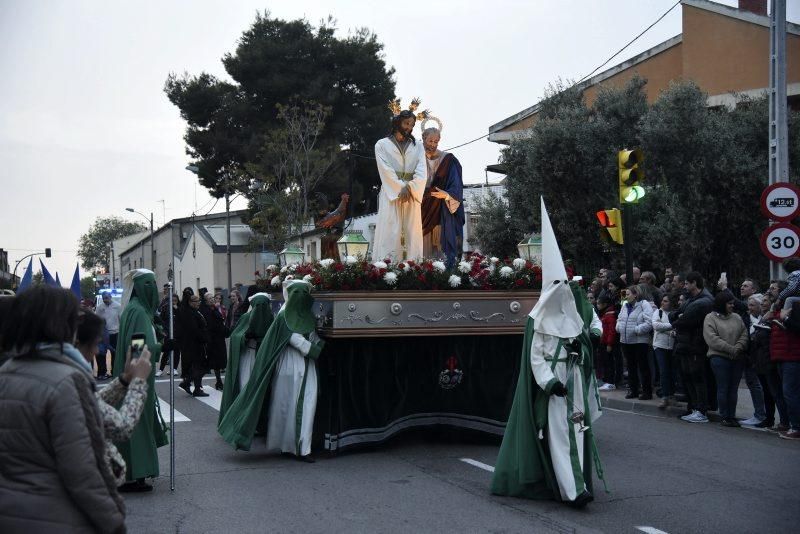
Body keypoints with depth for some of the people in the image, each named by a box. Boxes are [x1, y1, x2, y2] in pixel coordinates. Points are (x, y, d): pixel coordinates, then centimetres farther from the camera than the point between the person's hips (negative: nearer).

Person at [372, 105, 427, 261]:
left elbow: (422, 172, 2)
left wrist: (409, 188, -15)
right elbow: (386, 171, -5)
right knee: (390, 235, -10)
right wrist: (401, 190, -15)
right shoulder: (382, 145, 7)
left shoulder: (418, 147, 15)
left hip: (412, 196, 3)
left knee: (411, 235, -2)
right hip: (390, 195, -3)